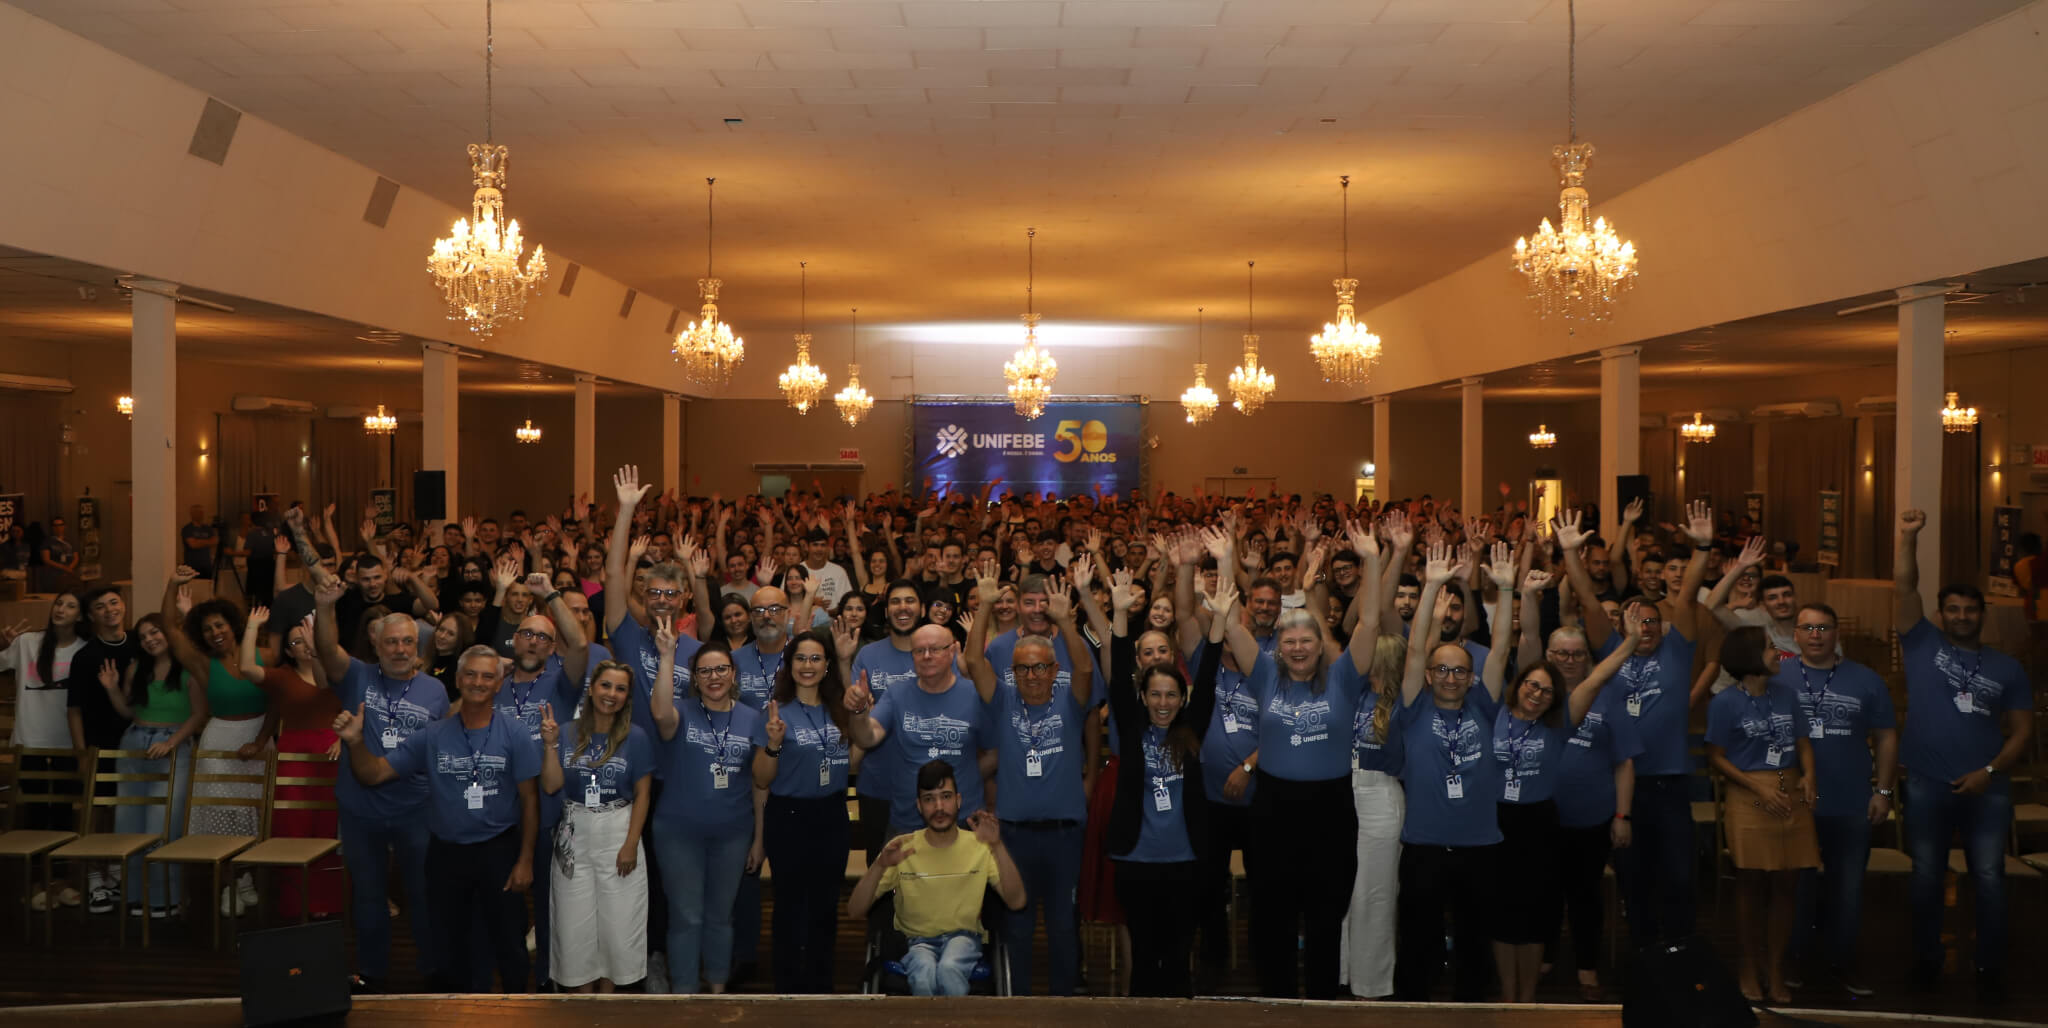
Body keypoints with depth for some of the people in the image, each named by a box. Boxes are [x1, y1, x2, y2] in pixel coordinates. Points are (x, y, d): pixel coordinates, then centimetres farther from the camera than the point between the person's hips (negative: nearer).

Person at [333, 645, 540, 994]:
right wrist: (355, 742, -21)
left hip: (499, 850, -2)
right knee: (448, 946, 17)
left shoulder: (514, 735, -8)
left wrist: (525, 860, -8)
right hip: (446, 852, 3)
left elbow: (529, 800, -6)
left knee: (509, 945, 8)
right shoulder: (432, 736, -2)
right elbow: (373, 774, -3)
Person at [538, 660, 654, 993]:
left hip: (618, 833, -2)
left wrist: (631, 844, -10)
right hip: (573, 838, 2)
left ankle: (607, 992, 19)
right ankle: (584, 993, 22)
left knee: (616, 921, 2)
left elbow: (642, 794, -4)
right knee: (576, 921, 7)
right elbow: (551, 786, -4)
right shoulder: (568, 734, 2)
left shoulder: (635, 737, -4)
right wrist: (550, 744, -13)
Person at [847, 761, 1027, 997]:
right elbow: (855, 911, -7)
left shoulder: (979, 846, -1)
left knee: (949, 970, -35)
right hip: (915, 940, 0)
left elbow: (1016, 902, -13)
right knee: (924, 976, -35)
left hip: (963, 936, 0)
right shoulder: (902, 847, -3)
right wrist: (879, 866, -25)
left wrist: (998, 848, -24)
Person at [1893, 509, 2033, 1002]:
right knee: (1927, 877, 9)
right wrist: (1909, 537, -16)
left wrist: (1989, 771, -10)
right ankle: (1927, 960, 22)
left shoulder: (2007, 668, 6)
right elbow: (1903, 588, -6)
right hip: (1927, 786, 0)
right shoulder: (1923, 644, 3)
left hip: (1987, 789, 1)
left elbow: (2022, 730, 4)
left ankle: (1990, 967, 15)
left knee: (1988, 879, 3)